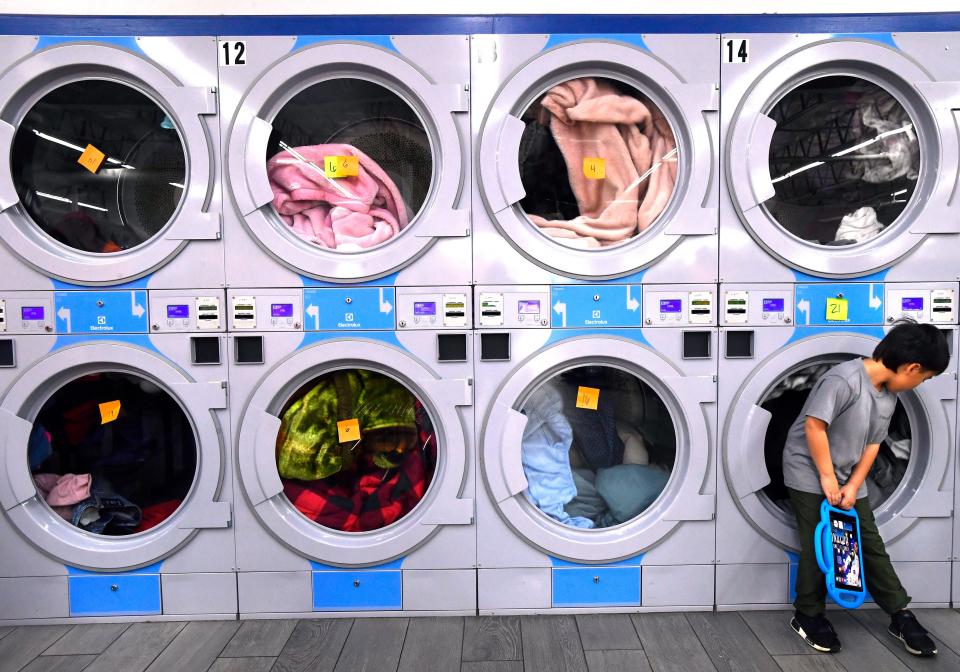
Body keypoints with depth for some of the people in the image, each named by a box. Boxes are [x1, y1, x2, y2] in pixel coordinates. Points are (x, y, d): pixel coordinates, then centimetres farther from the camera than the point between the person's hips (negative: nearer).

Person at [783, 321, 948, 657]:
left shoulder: (888, 395, 2)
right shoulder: (844, 379, -26)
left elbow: (872, 444, 6)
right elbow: (814, 426, -27)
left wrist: (853, 485, -4)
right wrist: (827, 477, -21)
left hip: (847, 479, 7)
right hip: (810, 474, -7)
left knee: (870, 544, 13)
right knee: (819, 546, -1)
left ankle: (900, 614, 26)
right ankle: (808, 615, 15)